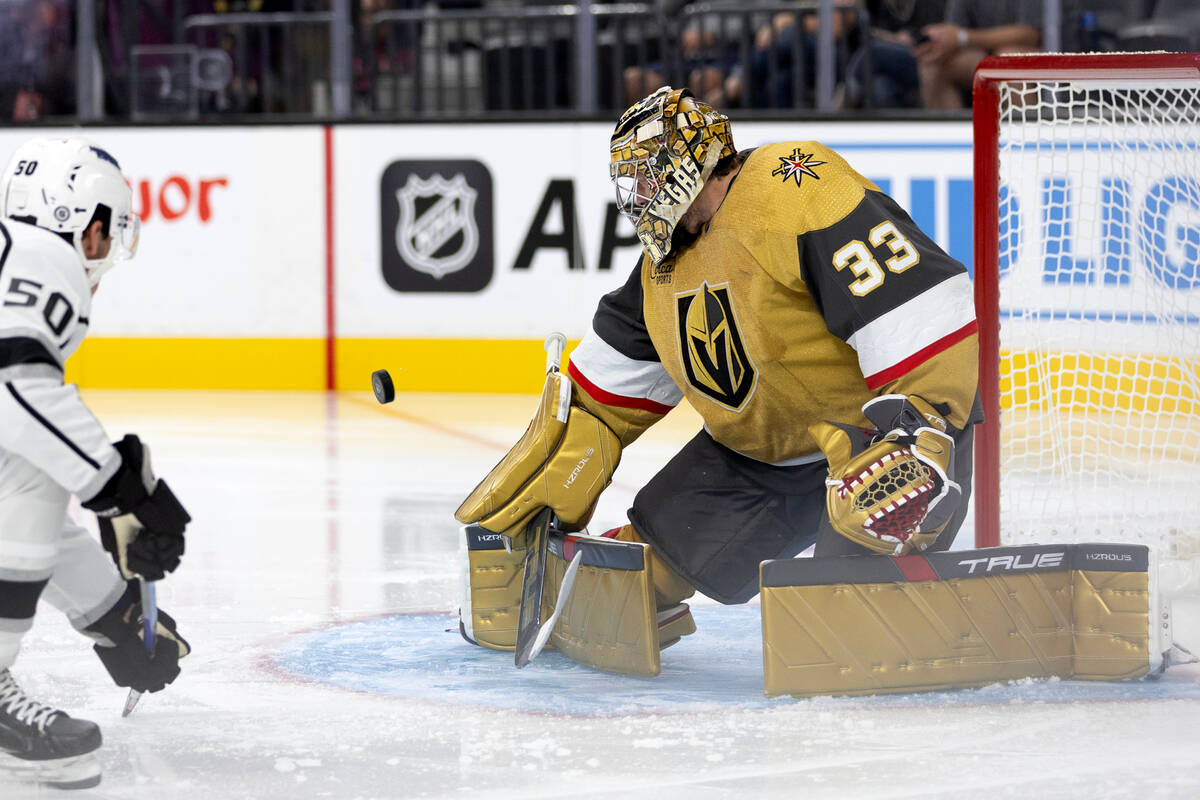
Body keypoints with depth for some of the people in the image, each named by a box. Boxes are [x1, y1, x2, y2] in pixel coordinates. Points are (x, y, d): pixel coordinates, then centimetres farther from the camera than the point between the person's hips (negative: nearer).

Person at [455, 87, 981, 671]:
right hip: (764, 443, 8)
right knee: (666, 537, 9)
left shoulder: (796, 190, -26)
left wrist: (919, 431, -37)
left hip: (882, 425, -8)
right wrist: (566, 454, 18)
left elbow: (923, 310, -33)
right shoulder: (668, 248, 6)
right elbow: (621, 365, 20)